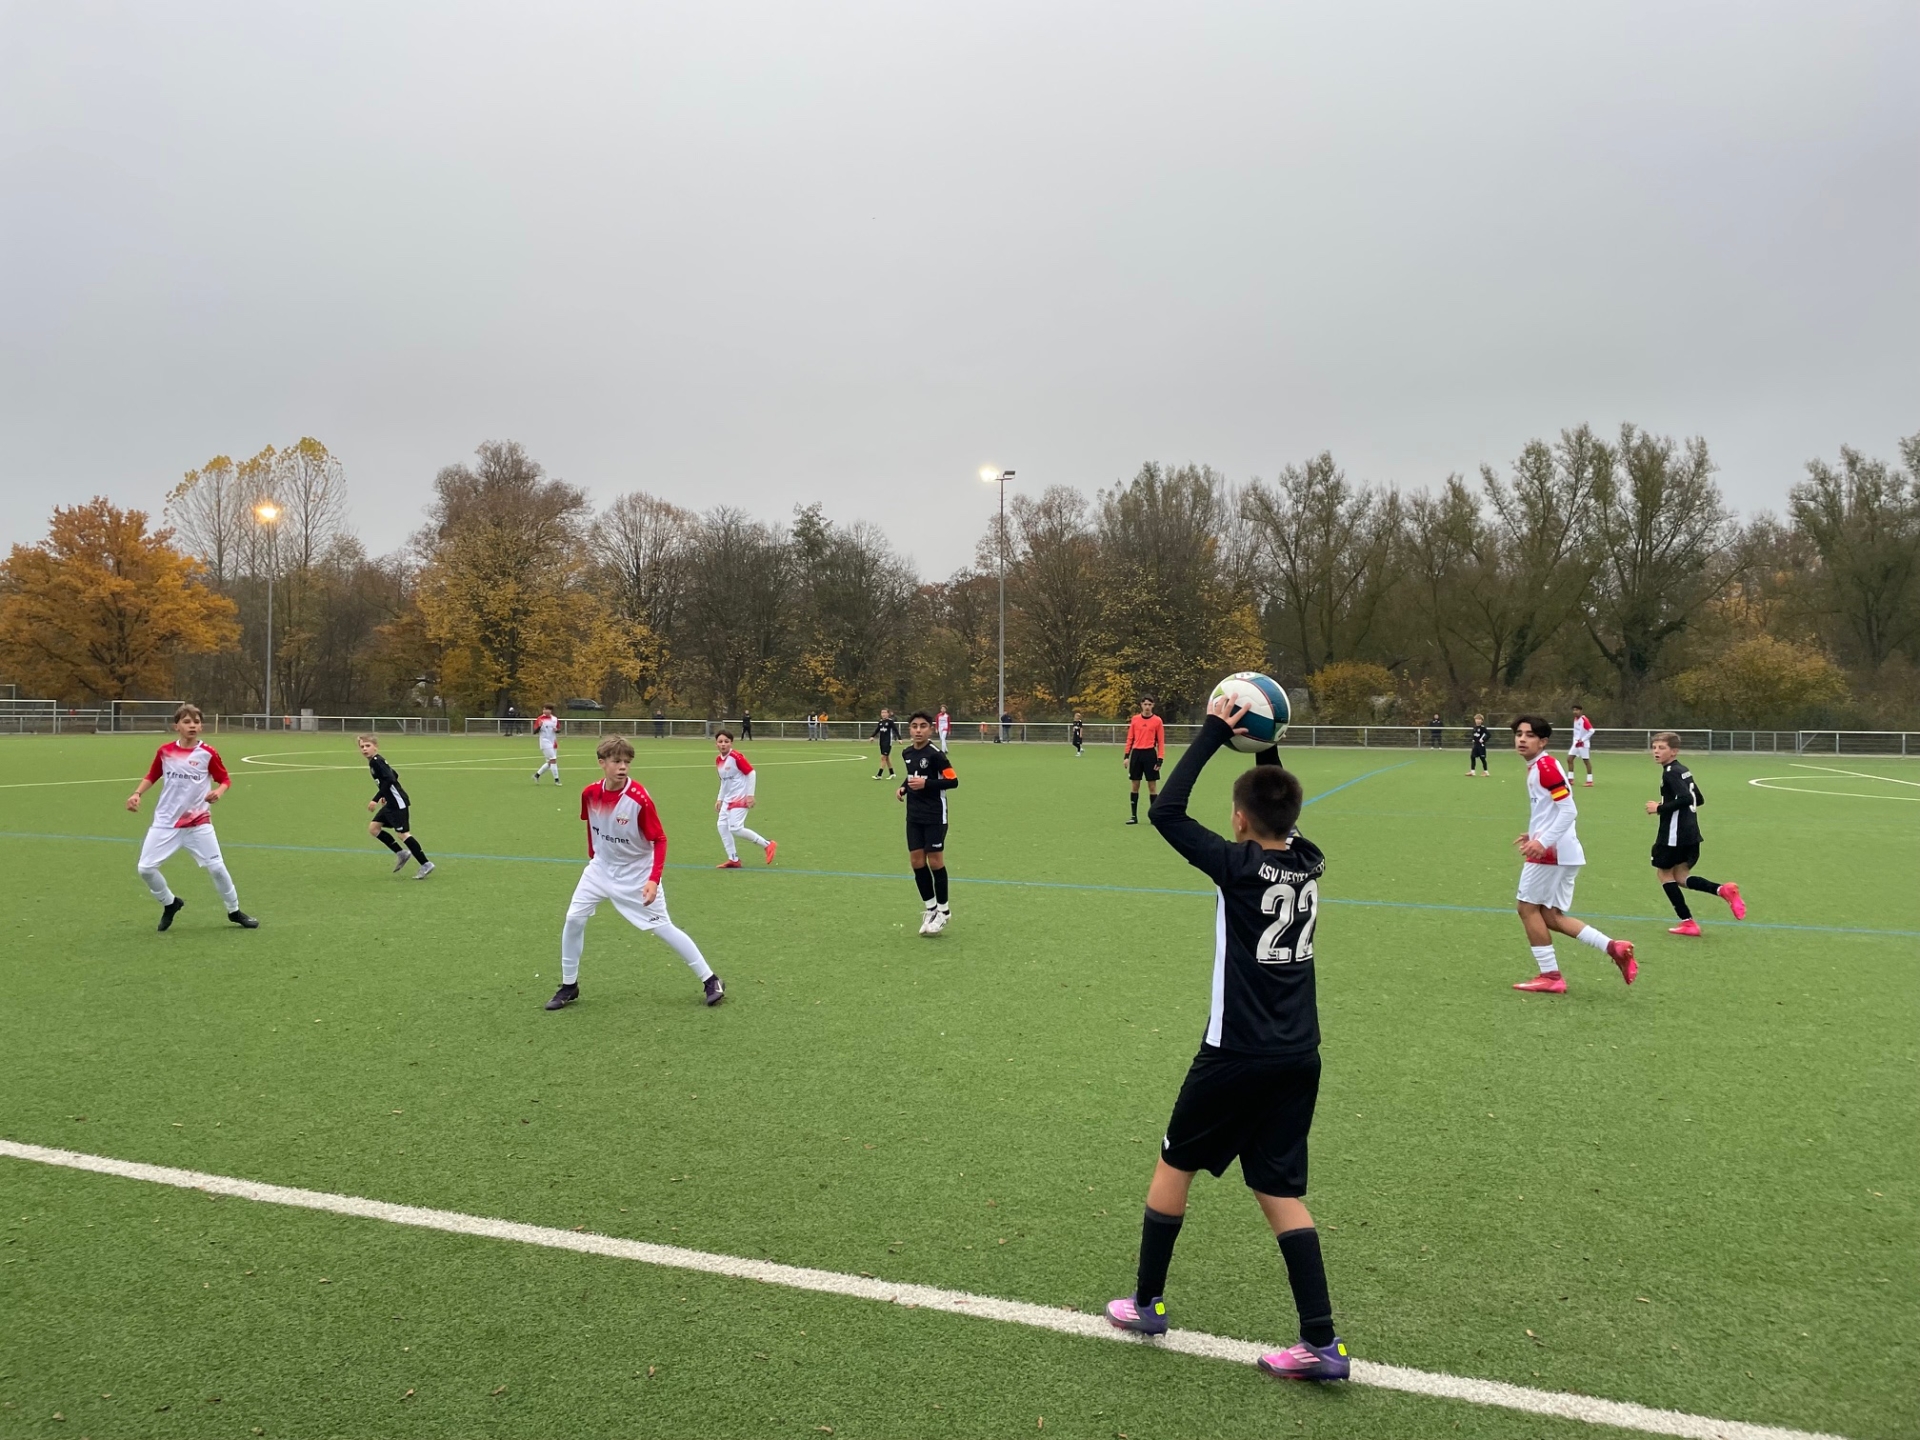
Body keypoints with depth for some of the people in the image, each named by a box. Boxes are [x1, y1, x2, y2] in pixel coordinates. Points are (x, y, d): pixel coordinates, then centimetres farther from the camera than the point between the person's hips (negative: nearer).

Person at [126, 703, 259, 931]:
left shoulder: (208, 753, -7)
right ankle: (170, 903, 23)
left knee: (216, 867, -4)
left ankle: (234, 911, 15)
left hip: (198, 823, -2)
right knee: (145, 868, -4)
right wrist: (136, 794, 1)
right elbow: (152, 777, 15)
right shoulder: (165, 751, -1)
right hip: (166, 822, 2)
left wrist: (218, 792, -19)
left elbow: (225, 779, 1)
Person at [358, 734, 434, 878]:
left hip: (398, 803, -10)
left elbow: (390, 779, -25)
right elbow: (394, 775, 24)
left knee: (403, 833, -10)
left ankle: (426, 864, -7)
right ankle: (401, 854, 13)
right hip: (391, 803, 10)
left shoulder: (376, 761, -14)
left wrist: (376, 799, -25)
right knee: (373, 827, 9)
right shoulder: (374, 761, 15)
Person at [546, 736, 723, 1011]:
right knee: (573, 920, -1)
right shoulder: (590, 794, -12)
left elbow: (659, 840, -19)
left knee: (663, 927, -3)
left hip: (636, 875, -4)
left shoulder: (640, 799, -26)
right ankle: (569, 986, 17)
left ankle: (710, 981, 7)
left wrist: (653, 879, -29)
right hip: (601, 869, 5)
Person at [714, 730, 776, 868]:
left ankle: (767, 845, -1)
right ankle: (733, 859, 13)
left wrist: (750, 795, -15)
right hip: (728, 798, 8)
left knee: (735, 828, -14)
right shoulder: (718, 760, 7)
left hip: (740, 797, -8)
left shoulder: (736, 756, -17)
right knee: (722, 826, 3)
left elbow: (751, 773, -14)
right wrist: (720, 799, 18)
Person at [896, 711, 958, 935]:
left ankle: (943, 910, 16)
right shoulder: (907, 753, 6)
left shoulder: (935, 754, -16)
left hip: (934, 815, -7)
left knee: (935, 861, 0)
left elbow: (953, 781, -17)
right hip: (914, 815, 7)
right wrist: (904, 788, 3)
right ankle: (931, 909, 21)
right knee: (916, 861, 6)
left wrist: (926, 784, -25)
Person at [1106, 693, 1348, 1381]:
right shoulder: (1309, 863, 2)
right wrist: (1265, 747, 16)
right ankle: (1322, 1343, 7)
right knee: (1280, 1191, 12)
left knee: (1174, 1163, 14)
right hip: (1299, 1058, 6)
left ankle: (1147, 1303, 25)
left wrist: (1213, 733, -8)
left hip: (1237, 1057, -6)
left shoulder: (1238, 866, -15)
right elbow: (1281, 817, 24)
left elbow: (1165, 811, -11)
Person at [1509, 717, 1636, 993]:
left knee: (1527, 906, 1)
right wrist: (1536, 836, 24)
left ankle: (1550, 976, 7)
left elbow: (1568, 810, -21)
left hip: (1552, 851, -10)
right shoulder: (1538, 767, 16)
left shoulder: (1545, 766, -14)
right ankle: (1613, 947, 7)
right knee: (1550, 915, 11)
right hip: (1562, 852, 10)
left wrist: (1543, 841, -28)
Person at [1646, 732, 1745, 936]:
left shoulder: (1670, 773, -14)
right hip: (1691, 833, 9)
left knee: (1664, 873, 6)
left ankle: (1687, 922, 5)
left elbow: (1685, 798, -27)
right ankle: (1723, 890, -7)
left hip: (1673, 834, -9)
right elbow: (1699, 800, 21)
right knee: (1680, 877, 14)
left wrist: (1660, 808, -17)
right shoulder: (1684, 771, 14)